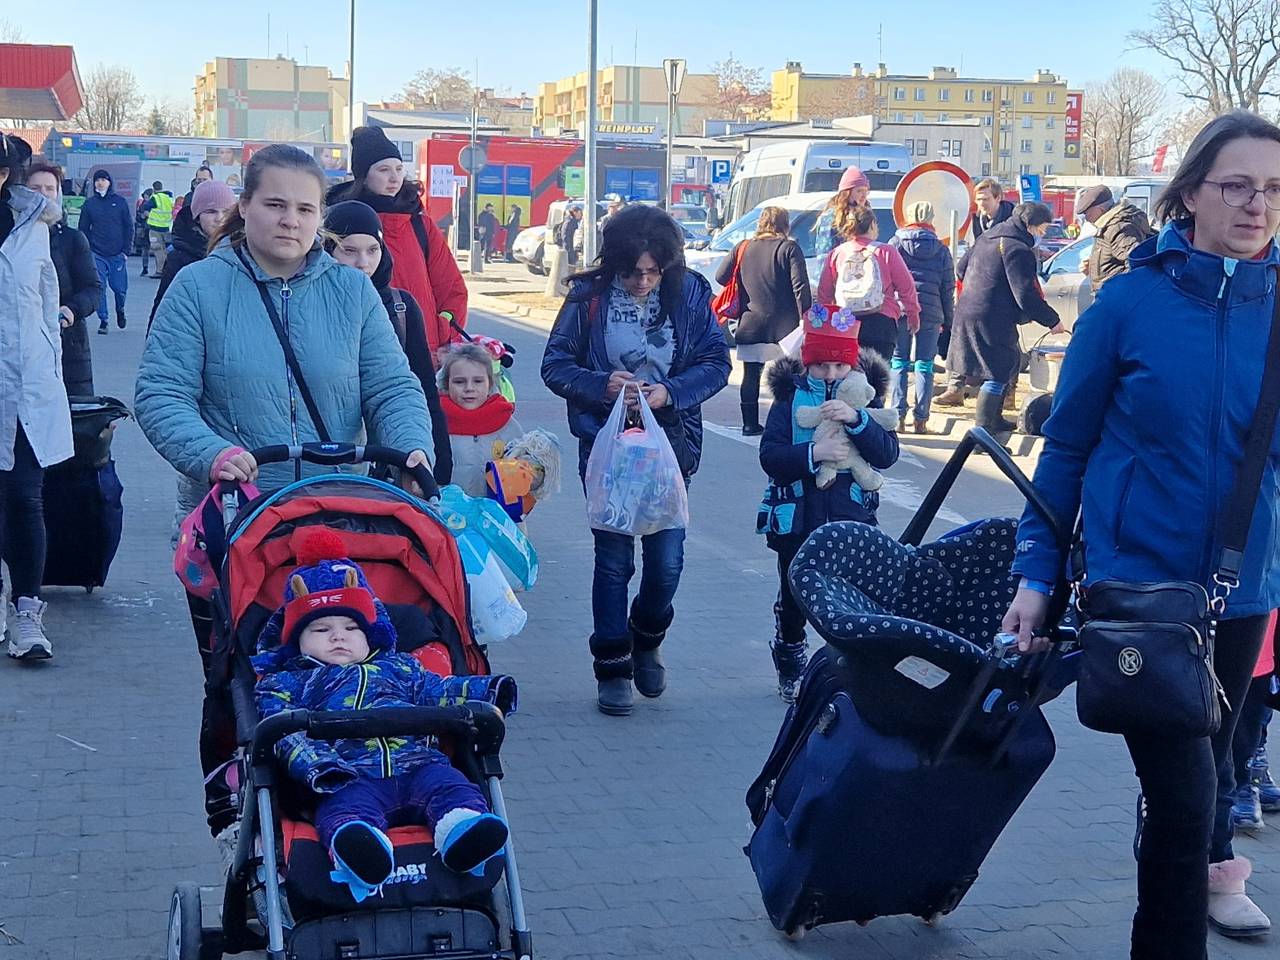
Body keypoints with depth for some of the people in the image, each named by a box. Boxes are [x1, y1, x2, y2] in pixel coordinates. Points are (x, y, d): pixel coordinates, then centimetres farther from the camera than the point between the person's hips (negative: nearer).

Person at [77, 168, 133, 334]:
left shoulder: (120, 202, 3)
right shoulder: (89, 203, 6)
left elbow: (129, 227, 4)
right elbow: (83, 229, 8)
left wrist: (126, 250, -2)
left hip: (117, 253, -1)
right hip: (97, 254, 1)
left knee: (119, 287, 1)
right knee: (99, 287, -5)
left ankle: (120, 310, 31)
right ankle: (103, 321, 3)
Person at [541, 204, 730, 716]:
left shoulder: (690, 294, -4)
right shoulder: (589, 297, -8)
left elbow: (716, 363, -2)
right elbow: (554, 364, -4)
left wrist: (670, 392, -19)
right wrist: (601, 385, -22)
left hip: (670, 443, 1)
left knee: (667, 561, 1)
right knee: (613, 560, 4)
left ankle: (647, 639, 31)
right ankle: (612, 667, 19)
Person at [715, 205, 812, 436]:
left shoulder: (743, 248, 8)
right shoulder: (790, 249, -4)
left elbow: (721, 277, 8)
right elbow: (800, 287, -12)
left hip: (750, 325, 4)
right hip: (783, 326, -4)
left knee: (751, 376, 9)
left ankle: (750, 423, 10)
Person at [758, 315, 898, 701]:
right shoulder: (789, 398, 0)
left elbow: (887, 453, -8)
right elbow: (770, 456, -9)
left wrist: (857, 420, -22)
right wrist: (813, 453, -24)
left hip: (851, 520, 0)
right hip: (797, 520, 0)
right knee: (794, 598, 12)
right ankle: (790, 670, 31)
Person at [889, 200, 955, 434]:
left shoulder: (895, 244, 3)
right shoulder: (941, 250, 8)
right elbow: (948, 289, 8)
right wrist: (948, 321, 13)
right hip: (930, 314, 1)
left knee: (899, 364, 5)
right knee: (924, 366, 5)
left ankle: (898, 416, 0)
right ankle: (920, 419, 1)